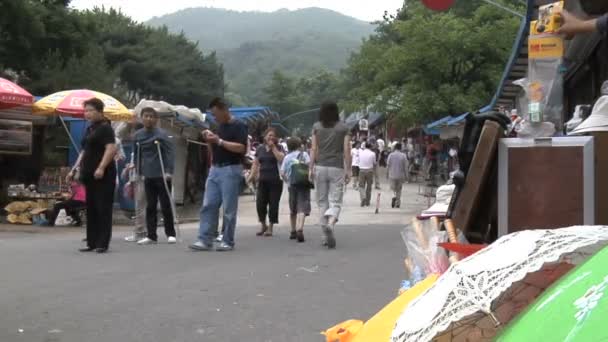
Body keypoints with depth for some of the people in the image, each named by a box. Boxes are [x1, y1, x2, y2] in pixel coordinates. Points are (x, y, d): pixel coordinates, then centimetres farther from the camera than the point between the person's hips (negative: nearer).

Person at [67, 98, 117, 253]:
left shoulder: (105, 127, -7)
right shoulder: (89, 129, 19)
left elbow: (111, 149, -19)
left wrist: (101, 168, -29)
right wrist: (74, 169, 20)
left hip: (103, 175, -9)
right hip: (90, 175, 9)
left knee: (103, 208, -6)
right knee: (91, 209, 10)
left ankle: (103, 243, -3)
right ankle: (92, 242, 15)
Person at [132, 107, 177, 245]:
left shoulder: (161, 134, -9)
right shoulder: (138, 135, 6)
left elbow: (171, 152, -11)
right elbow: (137, 154, 16)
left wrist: (169, 172, -19)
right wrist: (138, 171, 13)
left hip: (161, 175, -4)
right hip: (148, 176, 5)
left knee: (166, 206, 2)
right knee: (150, 206, 7)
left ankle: (171, 234, 13)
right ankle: (151, 236, 13)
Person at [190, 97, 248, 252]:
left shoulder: (239, 126, -6)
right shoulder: (220, 127, 18)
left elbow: (241, 148, -18)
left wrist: (219, 141, -17)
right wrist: (210, 140, 4)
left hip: (231, 170, -8)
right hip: (215, 169, 8)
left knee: (229, 209, -3)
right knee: (208, 206, 1)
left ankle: (228, 242, 5)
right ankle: (205, 240, 1)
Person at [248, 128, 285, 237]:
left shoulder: (279, 148, 3)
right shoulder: (260, 149, 12)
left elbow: (281, 159, -14)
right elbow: (256, 164, 14)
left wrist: (273, 147, -11)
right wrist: (251, 176, 4)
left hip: (275, 181, -3)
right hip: (263, 180, 3)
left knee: (273, 204, -1)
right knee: (260, 203, -3)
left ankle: (270, 227, 11)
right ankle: (263, 225, 18)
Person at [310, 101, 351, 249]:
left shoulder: (316, 127, 3)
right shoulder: (344, 128, 2)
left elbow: (314, 149, -1)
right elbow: (346, 150, -2)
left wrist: (311, 168, 1)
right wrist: (348, 170, 2)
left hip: (320, 167, 1)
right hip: (337, 168, -1)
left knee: (322, 201, 9)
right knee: (336, 201, 1)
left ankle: (328, 236, 9)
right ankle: (330, 224, -29)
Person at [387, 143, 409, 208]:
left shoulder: (391, 155, -6)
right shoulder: (403, 155, -6)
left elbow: (388, 165, -2)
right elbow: (405, 166, -4)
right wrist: (406, 175, 6)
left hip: (392, 175, 0)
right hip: (400, 175, 0)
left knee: (393, 189, 12)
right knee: (399, 190, 13)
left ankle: (394, 196, -18)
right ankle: (397, 204, 14)